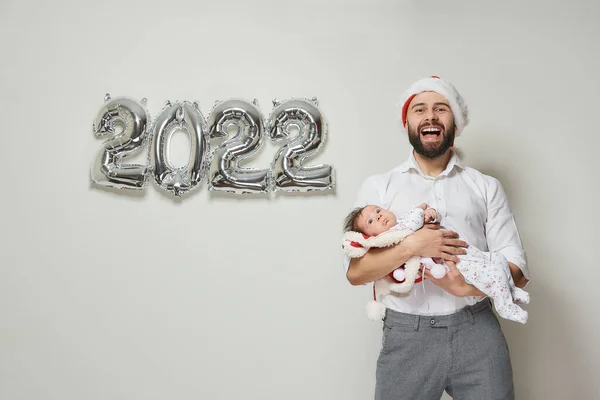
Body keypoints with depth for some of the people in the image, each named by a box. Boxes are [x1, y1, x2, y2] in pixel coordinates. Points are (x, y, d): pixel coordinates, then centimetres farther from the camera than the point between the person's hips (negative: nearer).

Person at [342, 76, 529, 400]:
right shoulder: (378, 186, 5)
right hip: (407, 335, -1)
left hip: (478, 332, 1)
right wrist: (411, 246, -18)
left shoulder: (486, 187, 9)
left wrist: (469, 287, -15)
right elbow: (355, 272, -2)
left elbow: (517, 270, 5)